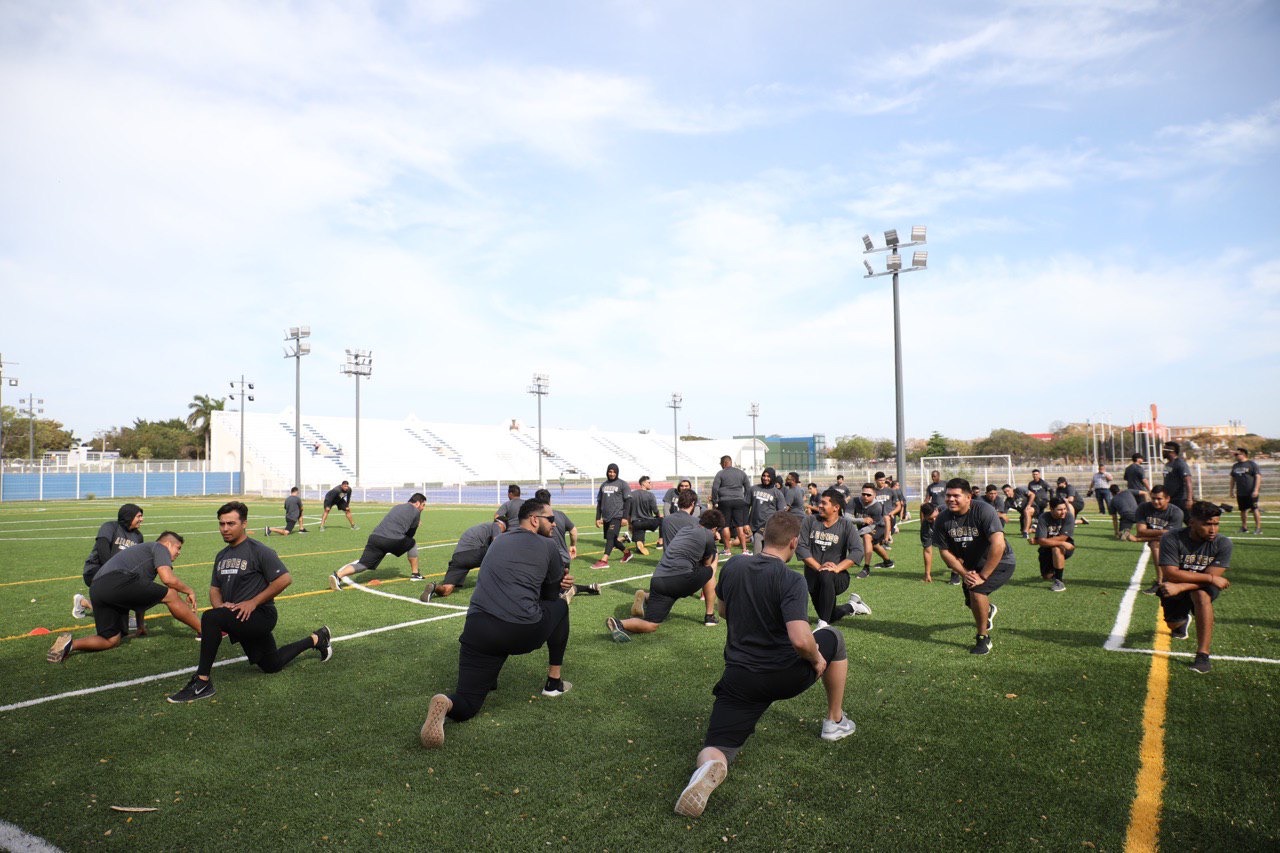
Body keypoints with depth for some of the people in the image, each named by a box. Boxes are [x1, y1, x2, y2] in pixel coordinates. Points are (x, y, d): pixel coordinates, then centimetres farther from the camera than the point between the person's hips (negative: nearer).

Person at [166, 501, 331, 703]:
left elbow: (285, 579, -19)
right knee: (271, 665, 19)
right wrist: (219, 605, -7)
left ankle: (202, 683, -21)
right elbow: (214, 589, 16)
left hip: (261, 616, -9)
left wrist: (253, 602, -19)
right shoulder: (222, 556, 12)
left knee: (210, 618, -29)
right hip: (239, 619, 9)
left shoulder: (258, 551, -13)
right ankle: (316, 639, 39)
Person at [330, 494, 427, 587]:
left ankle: (338, 575, -25)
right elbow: (410, 534, 19)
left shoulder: (396, 507, 32)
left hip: (375, 537, 5)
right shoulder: (416, 512, 14)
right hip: (393, 540, -5)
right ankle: (415, 574, 28)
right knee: (412, 544, 23)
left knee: (363, 564, -1)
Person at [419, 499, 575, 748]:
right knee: (560, 606, 28)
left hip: (478, 631, 4)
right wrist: (562, 585, 39)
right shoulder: (547, 546, 7)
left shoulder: (500, 540, 25)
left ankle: (445, 704, -27)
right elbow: (551, 594, 17)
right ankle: (554, 682, 31)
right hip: (522, 633, -4)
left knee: (466, 706, 10)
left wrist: (559, 582, 29)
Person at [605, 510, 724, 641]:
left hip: (657, 579, 6)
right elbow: (707, 565, 23)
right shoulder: (708, 535, 8)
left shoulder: (687, 529, 28)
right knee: (710, 571, 21)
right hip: (679, 579, -6)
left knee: (651, 625, 17)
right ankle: (710, 616, 18)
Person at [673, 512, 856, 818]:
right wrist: (817, 659, -7)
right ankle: (835, 722, 39)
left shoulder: (733, 566, -1)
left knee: (716, 750, 8)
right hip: (786, 676, -2)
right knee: (833, 639, 26)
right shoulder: (791, 581, -19)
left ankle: (708, 769, -31)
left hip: (739, 679, 3)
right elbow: (800, 640, -28)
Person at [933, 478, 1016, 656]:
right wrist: (964, 573, -15)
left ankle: (983, 638, -4)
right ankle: (989, 610, 57)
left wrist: (983, 576, -32)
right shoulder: (942, 519, -13)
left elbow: (998, 545, -35)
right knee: (972, 603, 16)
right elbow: (945, 551, -5)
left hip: (1000, 563, -6)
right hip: (971, 565, 6)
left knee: (977, 591, -28)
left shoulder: (984, 510, -28)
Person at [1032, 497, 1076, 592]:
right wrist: (1062, 543, -38)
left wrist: (1036, 541, -23)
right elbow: (1041, 541, -26)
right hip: (1047, 549, 2)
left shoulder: (1069, 517, -20)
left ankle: (1059, 582, -25)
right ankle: (1054, 571, 40)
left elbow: (1062, 538, -25)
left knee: (1056, 549, -36)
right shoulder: (1043, 518, -19)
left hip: (1065, 549, -2)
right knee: (1047, 577, 1)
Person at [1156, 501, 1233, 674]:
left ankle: (1203, 655, -31)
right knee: (1173, 625, 5)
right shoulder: (1172, 539, -22)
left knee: (1201, 595, -35)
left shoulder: (1223, 543, -18)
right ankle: (1183, 620, 50)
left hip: (1204, 588, -1)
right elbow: (1171, 573, -27)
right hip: (1174, 588, 1)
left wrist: (1179, 587, -34)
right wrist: (1211, 578, -28)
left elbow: (1210, 577, -23)